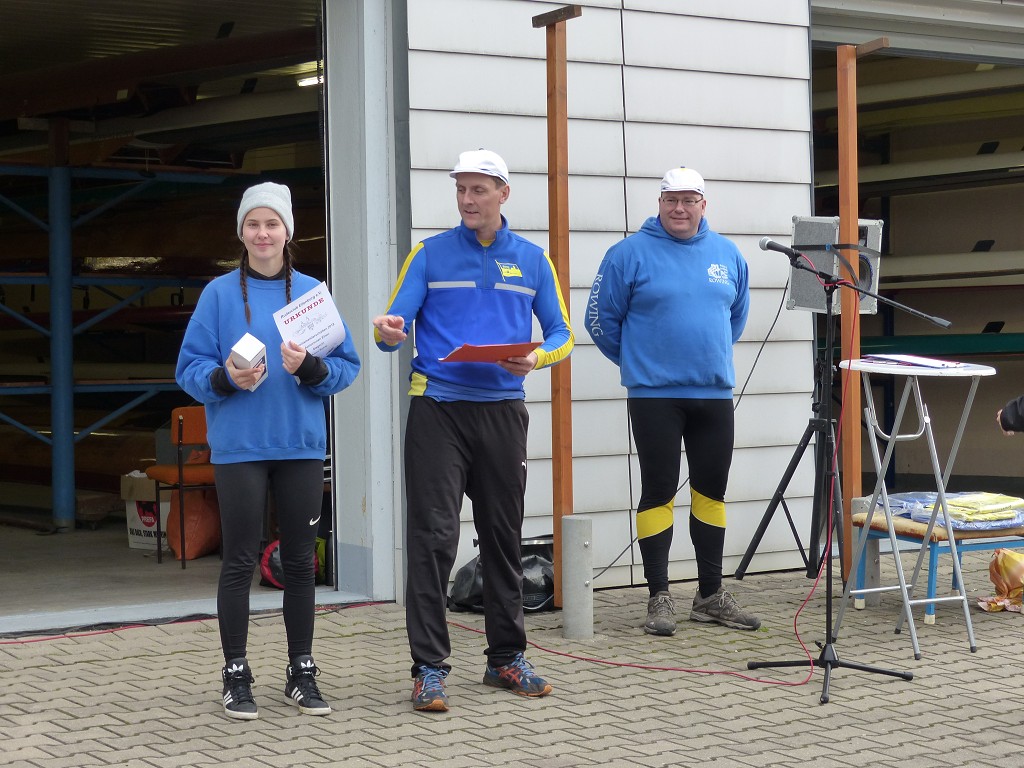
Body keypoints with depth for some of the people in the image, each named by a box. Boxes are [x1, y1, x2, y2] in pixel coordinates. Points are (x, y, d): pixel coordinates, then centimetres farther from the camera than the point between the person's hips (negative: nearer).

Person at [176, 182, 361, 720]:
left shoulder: (312, 292, 6)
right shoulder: (220, 293, 1)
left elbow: (347, 365, 3)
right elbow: (190, 369, -1)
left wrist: (311, 369, -16)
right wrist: (226, 378, -20)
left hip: (301, 444, 2)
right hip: (239, 447, -2)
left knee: (300, 561, 8)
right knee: (240, 560, 2)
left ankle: (301, 672, 19)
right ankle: (236, 676, 11)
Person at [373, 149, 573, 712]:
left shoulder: (532, 260, 11)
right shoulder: (429, 255, 5)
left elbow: (561, 333, 9)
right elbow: (395, 326, -1)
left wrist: (537, 359, -12)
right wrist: (387, 333, -25)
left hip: (502, 409, 3)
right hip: (437, 410, -2)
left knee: (504, 536, 10)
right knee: (433, 538, -7)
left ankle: (507, 658, 21)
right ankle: (429, 669, -3)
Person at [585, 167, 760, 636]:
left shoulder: (727, 255, 7)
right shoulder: (630, 254, -6)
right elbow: (600, 317, -1)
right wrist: (637, 362, 7)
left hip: (714, 393, 4)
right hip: (654, 395, -4)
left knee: (711, 491, 10)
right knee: (658, 492, 0)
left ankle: (711, 595, 20)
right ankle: (660, 597, 9)